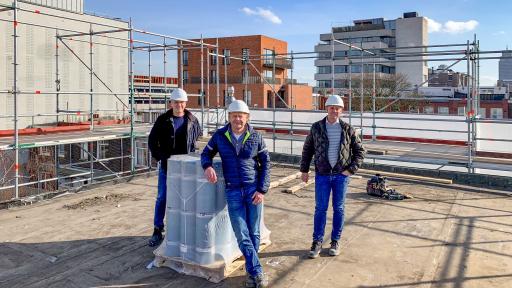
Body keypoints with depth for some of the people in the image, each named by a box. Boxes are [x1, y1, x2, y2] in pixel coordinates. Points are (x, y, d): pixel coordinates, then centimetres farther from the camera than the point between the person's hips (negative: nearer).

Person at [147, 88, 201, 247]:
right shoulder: (163, 120, -2)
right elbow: (152, 140, 1)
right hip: (166, 166, -1)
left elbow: (197, 136, 16)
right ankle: (158, 230, 13)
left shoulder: (192, 120, 2)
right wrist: (160, 157, -8)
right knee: (162, 198, 3)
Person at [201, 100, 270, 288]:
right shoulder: (220, 136, 2)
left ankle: (251, 272, 24)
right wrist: (207, 166, -10)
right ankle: (258, 272, 7)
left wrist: (262, 190, -5)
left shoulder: (256, 137, 0)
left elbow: (266, 163, 3)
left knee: (253, 233, 7)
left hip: (254, 189, 0)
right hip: (233, 191, 1)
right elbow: (206, 153, 14)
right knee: (242, 235, -2)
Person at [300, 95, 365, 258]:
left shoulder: (347, 129, 0)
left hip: (341, 175, 0)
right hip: (322, 175, 0)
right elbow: (307, 149, 8)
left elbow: (359, 151, 6)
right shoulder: (317, 128, 1)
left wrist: (351, 169, -3)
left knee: (339, 209, 8)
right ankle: (317, 242, 13)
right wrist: (304, 170, 5)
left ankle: (335, 242, 21)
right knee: (320, 209, 3)